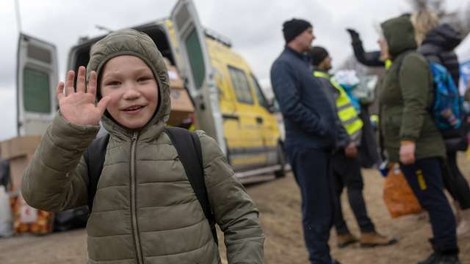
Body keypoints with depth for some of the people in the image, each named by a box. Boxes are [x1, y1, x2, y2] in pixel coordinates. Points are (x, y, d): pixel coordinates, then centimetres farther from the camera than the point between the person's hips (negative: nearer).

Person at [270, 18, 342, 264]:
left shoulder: (302, 62, 19)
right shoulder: (283, 65, -10)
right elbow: (291, 107, -22)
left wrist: (332, 129, 9)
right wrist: (323, 128, -14)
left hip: (319, 144, 10)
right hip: (306, 146, -9)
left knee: (327, 205, 15)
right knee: (316, 208, -3)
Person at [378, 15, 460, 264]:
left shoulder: (411, 61, -10)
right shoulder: (400, 64, 21)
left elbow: (415, 104, -22)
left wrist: (408, 140, -29)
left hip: (417, 147, -10)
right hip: (409, 147, 10)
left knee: (433, 199, -7)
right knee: (430, 200, 12)